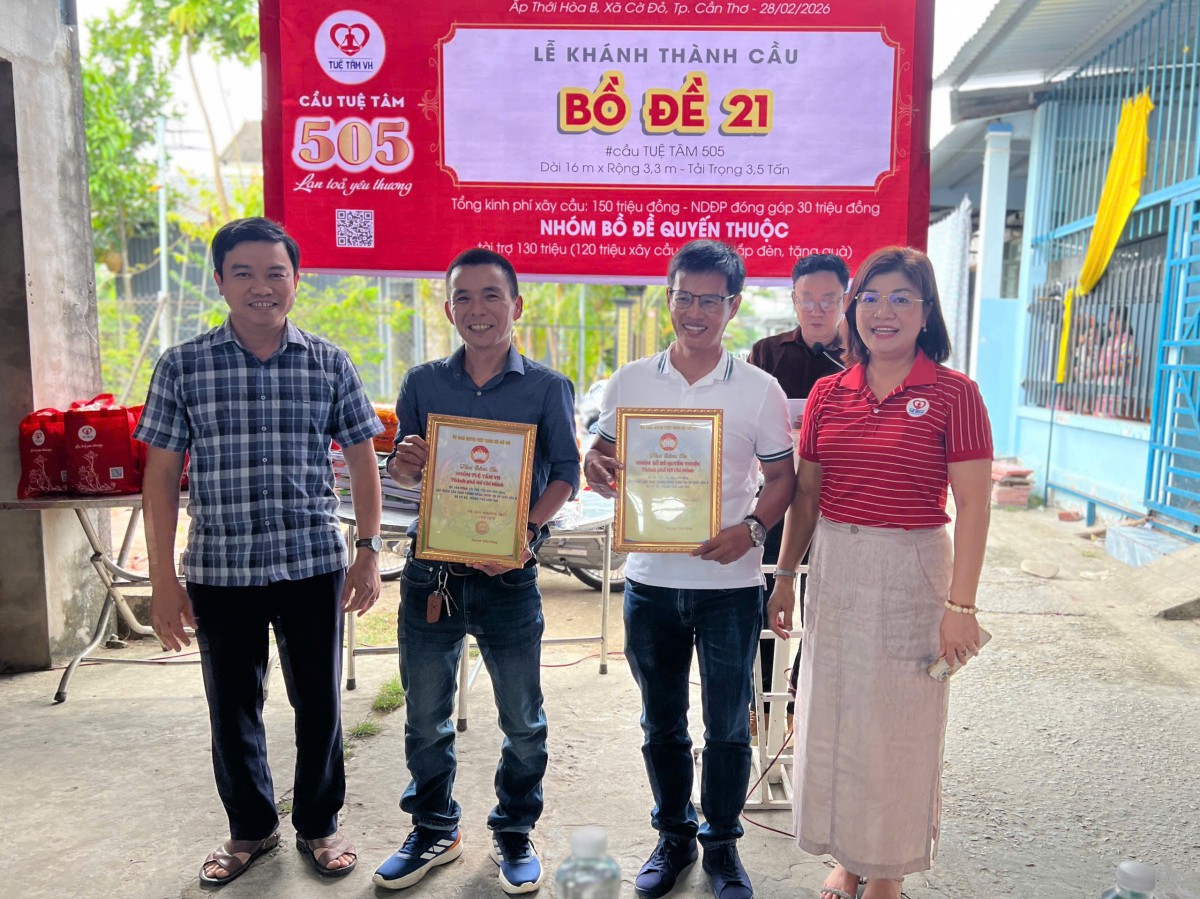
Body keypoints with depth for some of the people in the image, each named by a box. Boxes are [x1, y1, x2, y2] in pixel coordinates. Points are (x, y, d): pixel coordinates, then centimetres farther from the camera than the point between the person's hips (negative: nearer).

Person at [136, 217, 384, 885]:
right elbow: (162, 476, 1)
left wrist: (370, 552, -2)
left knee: (319, 702, 11)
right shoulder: (183, 366, -1)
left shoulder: (330, 363, 0)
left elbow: (362, 460, 4)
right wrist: (163, 580, 0)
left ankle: (319, 824, 34)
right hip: (218, 571, 1)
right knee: (233, 708, 15)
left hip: (313, 565, 0)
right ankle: (251, 827, 38)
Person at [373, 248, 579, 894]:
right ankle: (434, 830, 37)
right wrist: (404, 465, -14)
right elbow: (401, 470, 10)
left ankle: (514, 834, 34)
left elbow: (565, 474, -6)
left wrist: (524, 532, -21)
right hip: (429, 572, 2)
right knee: (425, 717, 15)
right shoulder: (423, 383, 5)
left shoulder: (547, 387, -2)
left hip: (508, 576, -2)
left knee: (522, 720, 11)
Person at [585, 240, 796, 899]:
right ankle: (673, 837, 37)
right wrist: (597, 469, -15)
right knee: (661, 724, 16)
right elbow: (601, 461, 8)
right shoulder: (630, 382, 3)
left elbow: (781, 477, 1)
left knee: (728, 726, 12)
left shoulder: (760, 390, -2)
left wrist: (751, 529, -17)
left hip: (730, 584, -1)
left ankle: (722, 844, 34)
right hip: (650, 580, 2)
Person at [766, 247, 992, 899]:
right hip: (834, 570, 4)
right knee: (829, 718, 14)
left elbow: (972, 504, -9)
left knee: (895, 727, 9)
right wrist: (785, 576, 9)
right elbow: (805, 493, 9)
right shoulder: (827, 393, 4)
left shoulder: (953, 393, -8)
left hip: (911, 574, -4)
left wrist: (961, 603, -13)